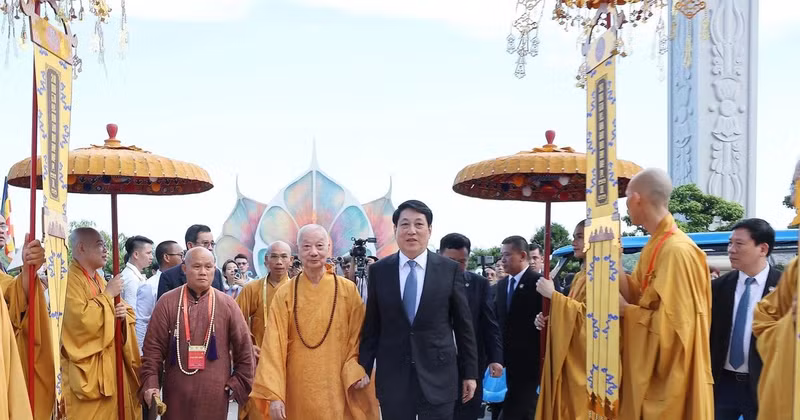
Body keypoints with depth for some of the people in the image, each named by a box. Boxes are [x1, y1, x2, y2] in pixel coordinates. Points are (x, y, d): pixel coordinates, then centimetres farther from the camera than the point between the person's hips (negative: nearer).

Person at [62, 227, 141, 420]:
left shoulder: (100, 281, 16)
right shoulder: (70, 281, -12)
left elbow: (129, 315, 18)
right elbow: (81, 320, -25)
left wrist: (124, 314, -5)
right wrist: (108, 294, -14)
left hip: (113, 366, 8)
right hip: (88, 371, -8)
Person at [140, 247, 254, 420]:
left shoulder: (227, 304, 2)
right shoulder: (167, 302, 0)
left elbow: (244, 348, 5)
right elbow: (153, 346, -1)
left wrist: (238, 385, 2)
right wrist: (150, 384, -10)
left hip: (215, 394, 0)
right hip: (176, 393, 0)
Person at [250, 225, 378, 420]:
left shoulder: (348, 290, -2)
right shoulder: (285, 294, -2)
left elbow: (358, 337, 2)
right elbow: (274, 344, -5)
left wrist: (356, 371, -15)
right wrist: (274, 394, -12)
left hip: (338, 390, 0)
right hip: (299, 390, 0)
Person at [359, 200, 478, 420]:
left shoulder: (450, 269, -1)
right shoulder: (378, 271, 2)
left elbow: (464, 325, 3)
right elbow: (371, 326, 6)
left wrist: (470, 372, 4)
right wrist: (364, 369, 4)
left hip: (438, 375, -1)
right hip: (392, 377, 1)